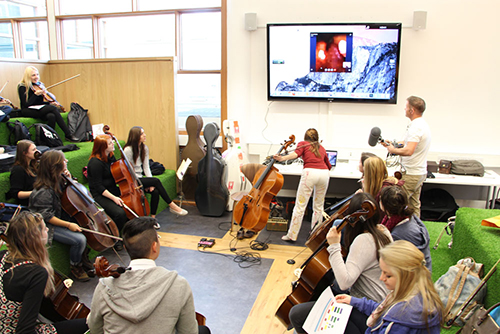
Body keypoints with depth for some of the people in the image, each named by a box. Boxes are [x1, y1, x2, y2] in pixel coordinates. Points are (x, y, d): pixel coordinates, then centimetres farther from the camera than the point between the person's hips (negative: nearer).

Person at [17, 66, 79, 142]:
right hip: (27, 111, -6)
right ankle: (68, 135, -30)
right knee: (53, 109, -29)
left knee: (51, 116, -32)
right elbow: (26, 104, -16)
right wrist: (36, 94, -23)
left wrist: (50, 103, -1)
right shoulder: (22, 87, -7)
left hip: (39, 109, 6)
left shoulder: (39, 85, 12)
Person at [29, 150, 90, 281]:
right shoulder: (43, 191, -25)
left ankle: (82, 257, 16)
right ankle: (75, 267, 1)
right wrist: (68, 225, -25)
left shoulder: (56, 180, 2)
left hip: (62, 218, 10)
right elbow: (46, 216, -24)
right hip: (50, 227, -9)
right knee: (80, 239, -23)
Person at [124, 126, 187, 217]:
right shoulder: (128, 150, -14)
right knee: (156, 181, -25)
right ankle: (172, 206, -17)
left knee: (155, 191, -22)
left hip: (141, 178, 7)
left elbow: (146, 167, 5)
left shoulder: (144, 148, 7)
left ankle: (153, 217, -14)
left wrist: (150, 183, -10)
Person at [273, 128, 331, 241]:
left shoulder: (302, 144, 17)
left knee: (300, 205, -2)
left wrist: (282, 158, -19)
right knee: (319, 206, 16)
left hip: (310, 172, -4)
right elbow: (329, 166, 35)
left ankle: (292, 235, 1)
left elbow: (296, 154, -6)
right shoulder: (321, 147, 28)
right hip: (324, 173, 4)